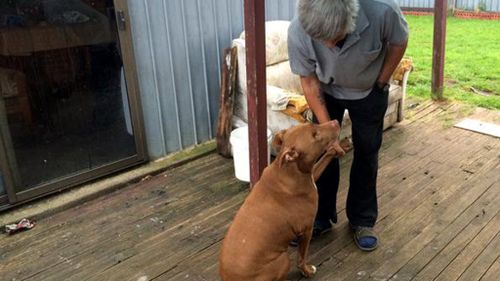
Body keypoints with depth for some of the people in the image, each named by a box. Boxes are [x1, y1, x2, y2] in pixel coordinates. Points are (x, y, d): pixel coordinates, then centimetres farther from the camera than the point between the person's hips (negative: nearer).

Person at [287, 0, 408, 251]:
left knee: (366, 153, 5)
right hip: (326, 91, 1)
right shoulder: (298, 32, -35)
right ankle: (319, 218, 20)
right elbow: (309, 82, -19)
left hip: (369, 91, 0)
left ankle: (362, 220, 23)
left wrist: (381, 82, -7)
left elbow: (399, 42, -15)